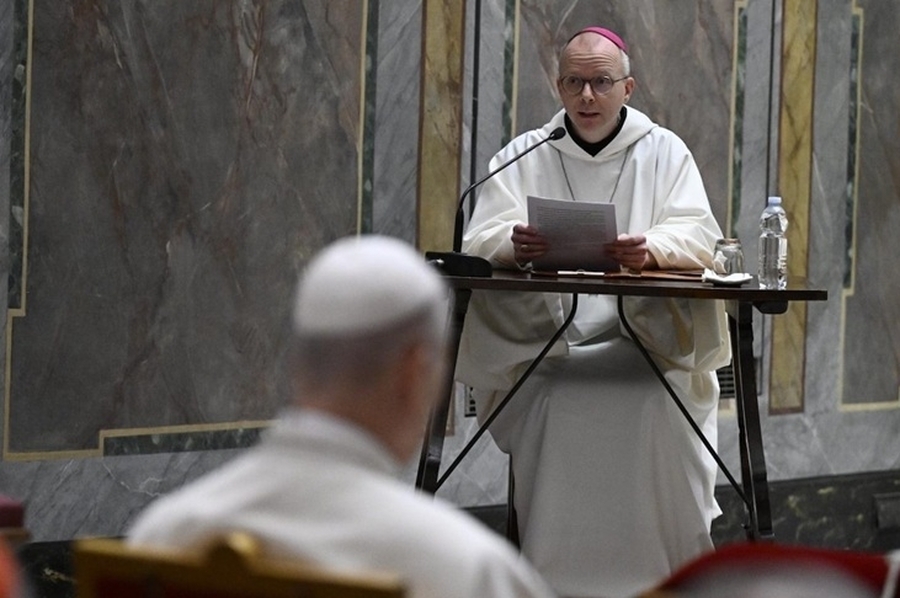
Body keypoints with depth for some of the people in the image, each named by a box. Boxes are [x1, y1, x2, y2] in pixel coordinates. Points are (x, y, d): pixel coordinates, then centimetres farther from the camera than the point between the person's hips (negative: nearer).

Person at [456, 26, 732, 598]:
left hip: (646, 337, 0)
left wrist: (651, 249, -26)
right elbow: (481, 239, 1)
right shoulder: (524, 156, 13)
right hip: (542, 337, 0)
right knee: (556, 409, -31)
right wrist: (516, 245, -25)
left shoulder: (665, 152, 12)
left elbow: (698, 236, -2)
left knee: (657, 408, -31)